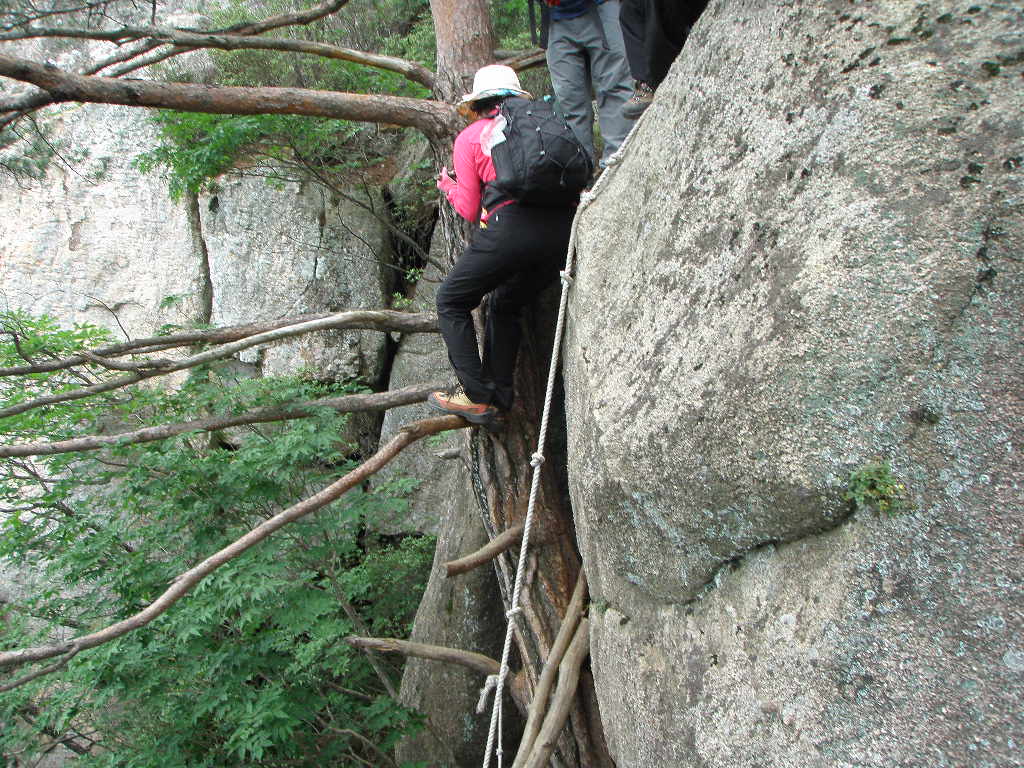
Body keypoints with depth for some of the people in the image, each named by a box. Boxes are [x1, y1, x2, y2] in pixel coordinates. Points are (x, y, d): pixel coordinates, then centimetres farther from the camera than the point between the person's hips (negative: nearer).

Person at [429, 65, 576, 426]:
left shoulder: (470, 137, 14)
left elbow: (470, 209, 10)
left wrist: (448, 186, 32)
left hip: (510, 226, -5)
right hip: (562, 229, 5)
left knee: (451, 302, 15)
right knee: (505, 305, 28)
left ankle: (476, 397, 8)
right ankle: (499, 394, 23)